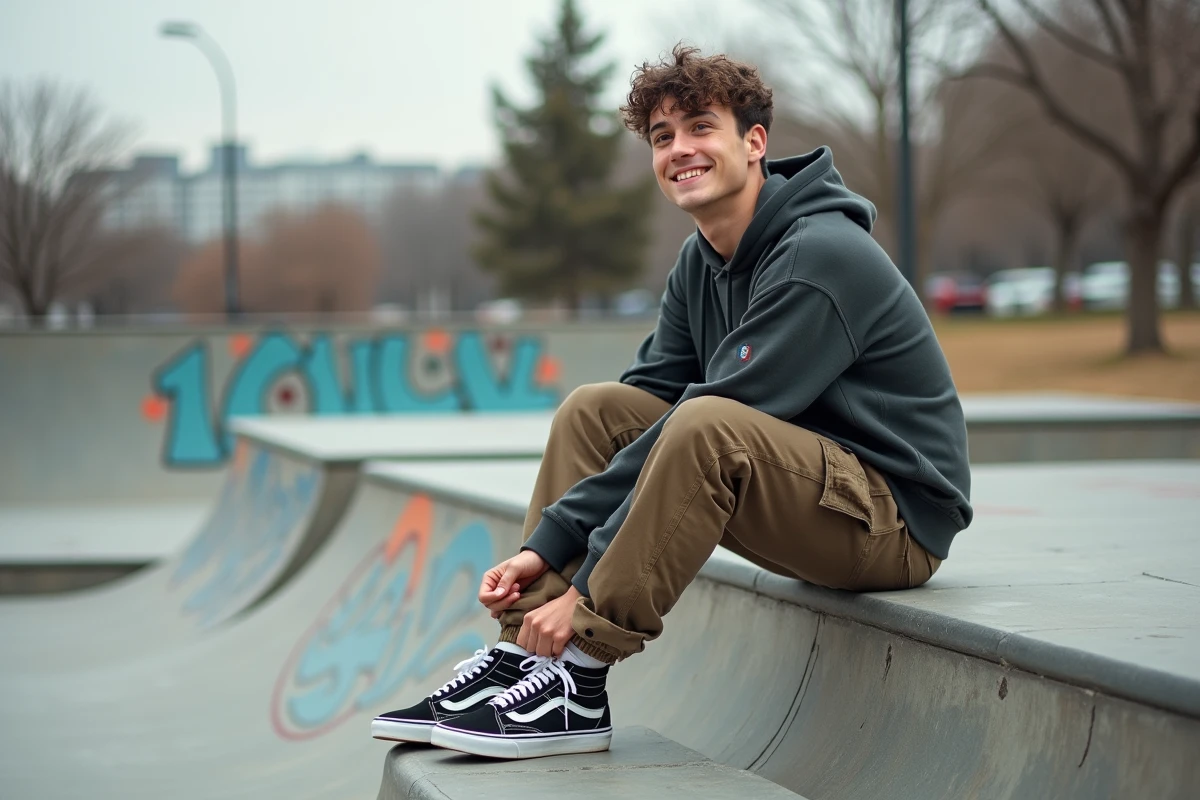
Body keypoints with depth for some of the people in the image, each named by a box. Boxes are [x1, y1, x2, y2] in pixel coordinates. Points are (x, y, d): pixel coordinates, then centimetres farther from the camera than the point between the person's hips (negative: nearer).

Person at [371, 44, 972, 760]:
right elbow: (649, 403, 5)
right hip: (821, 491, 9)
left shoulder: (820, 257, -22)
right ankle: (525, 649, -7)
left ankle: (579, 678, -25)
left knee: (707, 426, -33)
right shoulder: (702, 261, 7)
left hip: (900, 520, -9)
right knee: (595, 411, 2)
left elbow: (709, 430, -26)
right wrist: (544, 546, -8)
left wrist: (585, 588, -26)